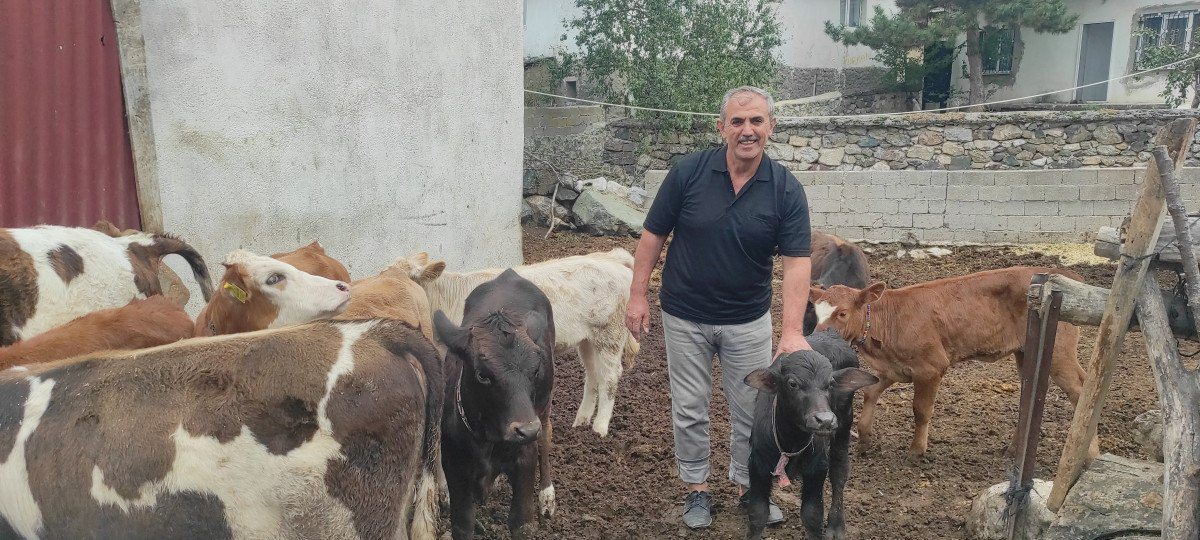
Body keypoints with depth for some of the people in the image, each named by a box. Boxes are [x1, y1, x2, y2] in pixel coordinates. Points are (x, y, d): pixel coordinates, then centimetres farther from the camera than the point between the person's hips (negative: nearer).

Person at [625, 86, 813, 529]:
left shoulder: (786, 190, -12)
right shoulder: (688, 172, -13)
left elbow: (796, 261, -18)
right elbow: (653, 235, -4)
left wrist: (792, 331, -29)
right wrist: (638, 295, -6)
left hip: (749, 321, 1)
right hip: (685, 317, 0)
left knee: (751, 409, 12)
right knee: (689, 410, 10)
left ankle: (748, 485, 33)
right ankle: (696, 487, 28)